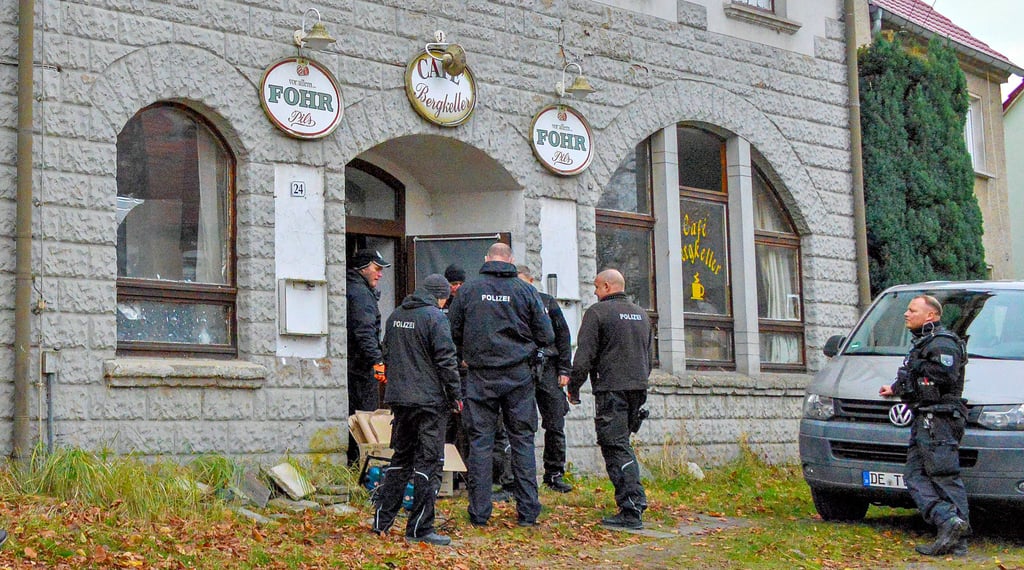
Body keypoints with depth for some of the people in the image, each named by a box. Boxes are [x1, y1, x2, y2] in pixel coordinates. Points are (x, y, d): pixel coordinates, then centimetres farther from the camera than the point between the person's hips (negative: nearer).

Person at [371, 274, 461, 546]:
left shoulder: (395, 316, 12)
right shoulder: (435, 318, -11)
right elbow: (446, 361, -13)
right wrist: (456, 396, -5)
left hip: (399, 398, 7)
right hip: (430, 401, -7)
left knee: (401, 458, 17)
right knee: (428, 462, -2)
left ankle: (381, 520, 17)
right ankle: (419, 529, -1)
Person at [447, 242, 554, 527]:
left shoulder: (468, 289, -1)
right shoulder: (525, 291, -2)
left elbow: (453, 332, 5)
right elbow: (546, 335, 0)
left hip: (480, 376, 0)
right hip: (518, 375, 0)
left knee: (480, 441, 5)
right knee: (522, 440, 7)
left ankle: (479, 513, 5)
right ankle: (527, 512, 7)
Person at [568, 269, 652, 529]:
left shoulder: (597, 312, -6)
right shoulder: (641, 314, 17)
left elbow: (584, 356, -10)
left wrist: (574, 388, 0)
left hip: (611, 389, -7)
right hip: (638, 388, 7)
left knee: (615, 447, -6)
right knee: (623, 444, 18)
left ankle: (631, 511, -12)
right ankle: (637, 500, 16)